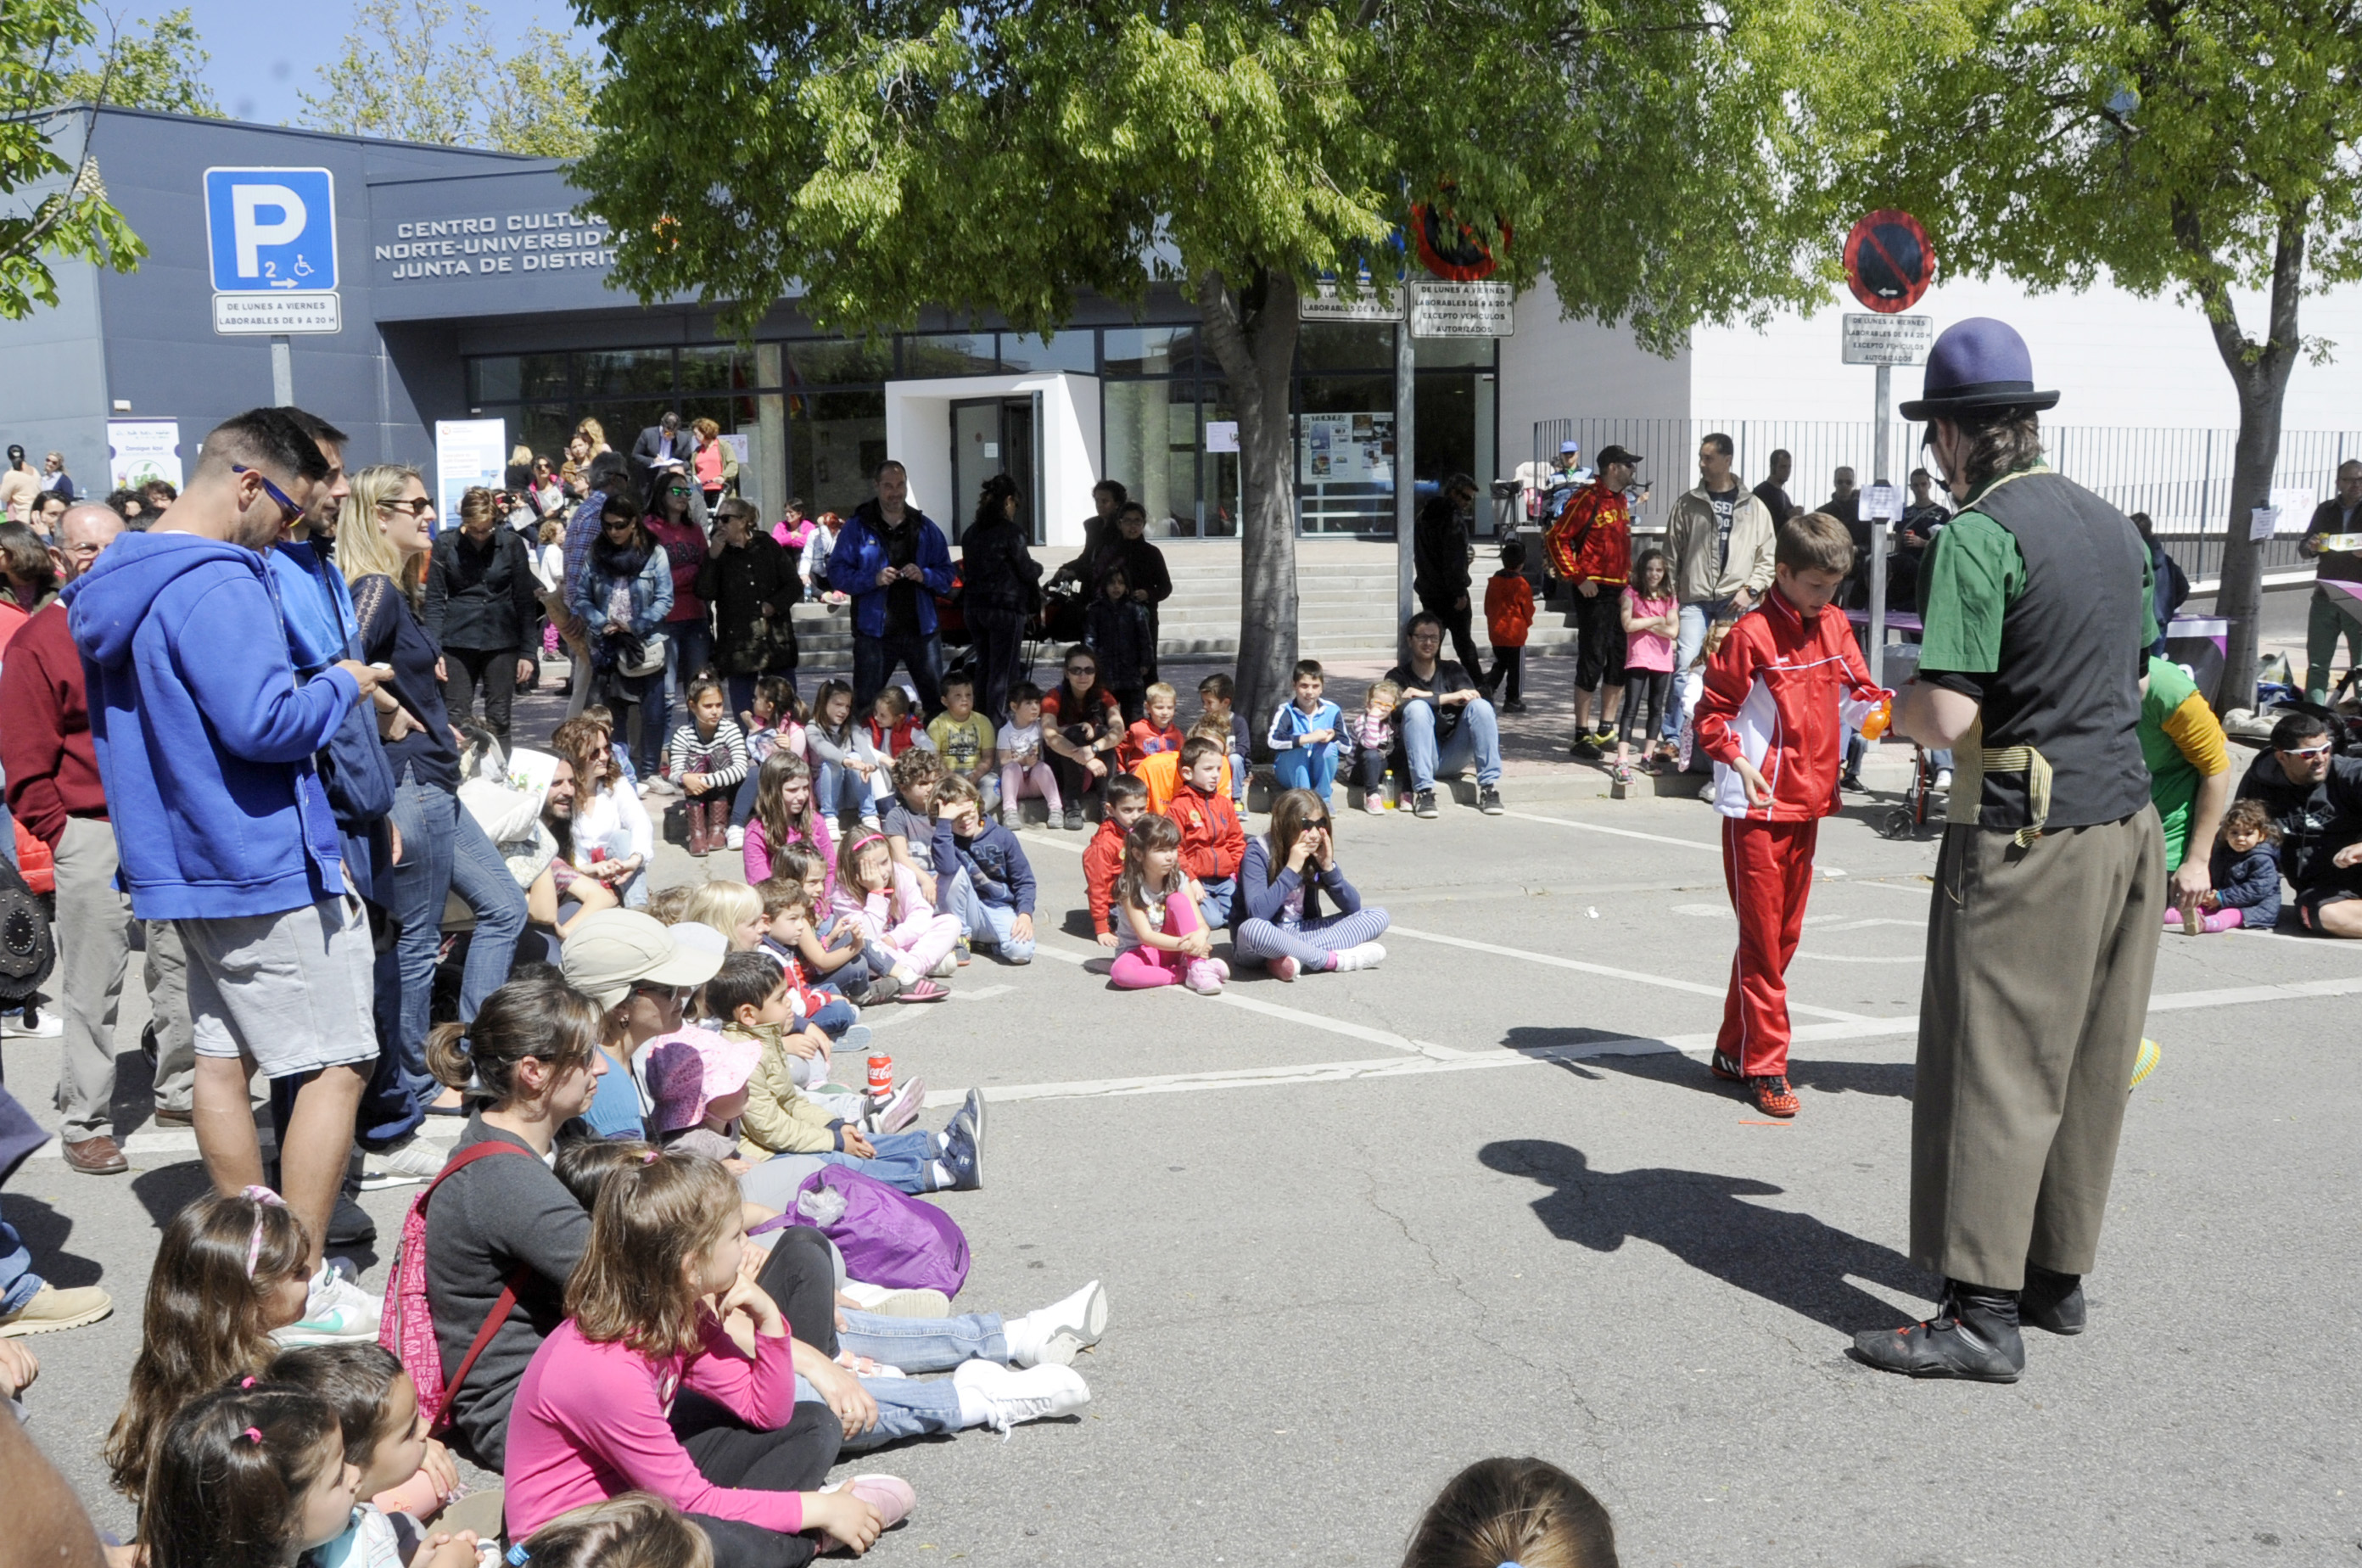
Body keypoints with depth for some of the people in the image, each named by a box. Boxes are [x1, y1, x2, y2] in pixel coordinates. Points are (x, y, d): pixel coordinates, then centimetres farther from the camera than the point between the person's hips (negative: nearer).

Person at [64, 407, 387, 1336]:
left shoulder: (118, 582, 14)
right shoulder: (216, 585, -19)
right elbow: (263, 722, -27)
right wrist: (341, 685, -9)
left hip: (186, 865, 10)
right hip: (269, 871, -10)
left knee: (223, 1057, 14)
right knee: (335, 1065, -3)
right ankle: (302, 1285, 0)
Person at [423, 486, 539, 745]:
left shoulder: (511, 543, 0)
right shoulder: (446, 544, -1)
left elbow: (525, 600, 3)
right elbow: (434, 600, 1)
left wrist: (527, 652, -1)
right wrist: (433, 650, -8)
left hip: (501, 642, 0)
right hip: (457, 642, 0)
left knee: (498, 721, 4)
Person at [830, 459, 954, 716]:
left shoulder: (925, 527, 11)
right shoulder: (858, 526, 2)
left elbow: (947, 574, 9)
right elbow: (837, 573, -4)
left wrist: (924, 576, -12)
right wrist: (873, 579, -20)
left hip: (920, 629, 2)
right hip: (874, 630, -2)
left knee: (938, 701, 5)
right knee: (865, 705, 2)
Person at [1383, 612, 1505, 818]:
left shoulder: (1452, 670, 15)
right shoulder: (1397, 676, 7)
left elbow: (1472, 696, -7)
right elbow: (1399, 708, -16)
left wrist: (1425, 695, -16)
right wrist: (1448, 698, -20)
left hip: (1454, 757, 2)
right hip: (1421, 759, -2)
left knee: (1480, 706, -19)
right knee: (1417, 707, -27)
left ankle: (1489, 788, -24)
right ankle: (1423, 792, -34)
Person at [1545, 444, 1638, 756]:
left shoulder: (1621, 501, 16)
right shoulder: (1587, 499, -11)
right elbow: (1556, 538, -14)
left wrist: (1629, 578, 16)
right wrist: (1578, 578, -16)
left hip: (1620, 590, 8)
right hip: (1595, 591, -8)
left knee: (1620, 661, 10)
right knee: (1593, 660, -6)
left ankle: (1606, 730, 19)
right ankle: (1582, 735, 1)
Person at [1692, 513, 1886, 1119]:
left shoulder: (1835, 627, 10)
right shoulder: (1752, 635, -10)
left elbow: (1854, 696, 13)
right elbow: (1712, 714, -9)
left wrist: (1878, 709, -8)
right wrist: (1739, 762, -23)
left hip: (1808, 802, 7)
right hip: (1757, 806, -7)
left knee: (1784, 933, 12)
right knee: (1762, 935, -3)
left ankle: (1734, 1051, 23)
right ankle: (1764, 1065, 4)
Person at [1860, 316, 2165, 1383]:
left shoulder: (1979, 536, -14)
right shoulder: (2114, 526, 12)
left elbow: (1949, 716, -21)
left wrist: (1899, 705, 0)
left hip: (2027, 842, -8)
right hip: (2128, 825, 8)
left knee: (1996, 1074, -2)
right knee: (2090, 1072, 14)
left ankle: (1984, 1313, 3)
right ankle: (2058, 1277, 26)